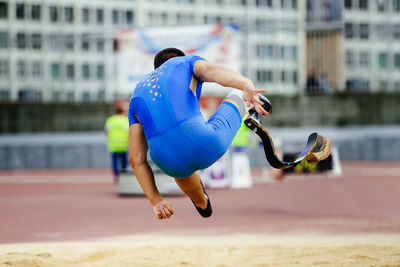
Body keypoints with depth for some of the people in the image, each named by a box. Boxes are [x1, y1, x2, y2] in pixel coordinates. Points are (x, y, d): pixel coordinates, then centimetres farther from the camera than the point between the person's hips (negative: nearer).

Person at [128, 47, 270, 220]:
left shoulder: (137, 97, 26)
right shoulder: (188, 62, 18)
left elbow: (136, 159, 17)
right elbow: (213, 71, -8)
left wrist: (155, 201, 18)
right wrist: (247, 86, -27)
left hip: (169, 165, 3)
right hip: (205, 146, -3)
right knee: (240, 94, 29)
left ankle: (202, 203, 68)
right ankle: (249, 103, 63)